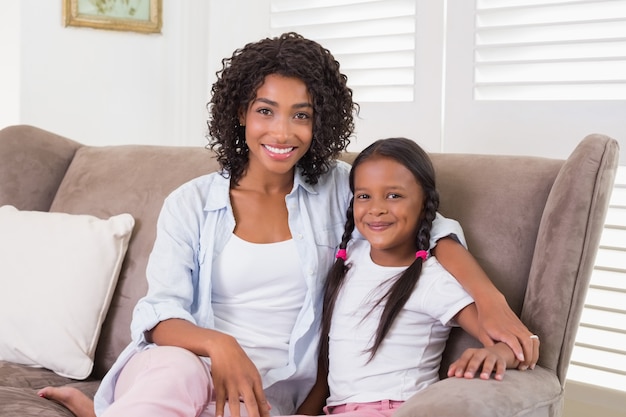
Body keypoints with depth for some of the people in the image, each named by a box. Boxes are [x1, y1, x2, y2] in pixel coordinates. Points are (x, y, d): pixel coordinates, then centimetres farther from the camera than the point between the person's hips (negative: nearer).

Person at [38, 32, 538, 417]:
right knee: (180, 372, -39)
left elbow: (430, 225, 7)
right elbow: (159, 314, -4)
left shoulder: (337, 188, 8)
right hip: (184, 358, -1)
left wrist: (491, 300, -11)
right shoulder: (191, 203, 4)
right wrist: (217, 345, -27)